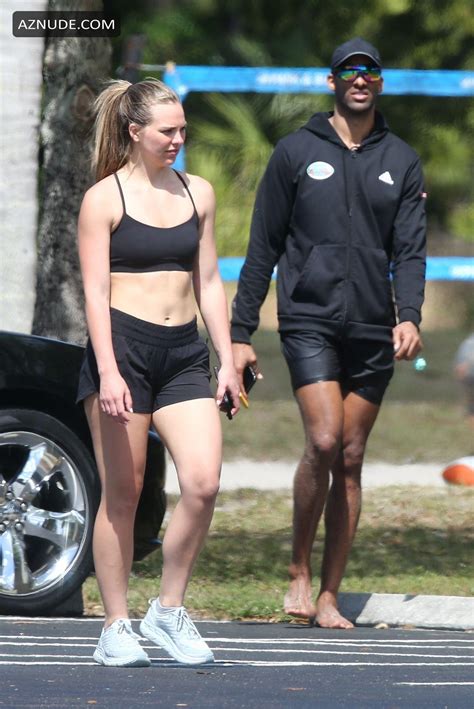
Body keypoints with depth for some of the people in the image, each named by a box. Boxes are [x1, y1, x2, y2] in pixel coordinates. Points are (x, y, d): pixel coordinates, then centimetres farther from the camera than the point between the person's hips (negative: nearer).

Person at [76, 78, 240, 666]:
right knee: (122, 494, -1)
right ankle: (116, 629, 7)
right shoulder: (104, 198, -2)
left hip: (183, 353, 4)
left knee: (203, 482, -11)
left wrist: (226, 362, 11)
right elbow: (95, 291, -7)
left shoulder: (198, 193, 13)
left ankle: (168, 611, 3)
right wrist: (108, 372, -16)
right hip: (122, 346, -4)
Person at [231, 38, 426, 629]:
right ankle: (299, 572, -2)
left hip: (373, 332, 3)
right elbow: (264, 248, 6)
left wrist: (409, 316, -13)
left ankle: (329, 596, 8)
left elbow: (409, 248, 5)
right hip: (309, 320, -3)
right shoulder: (297, 153, 4)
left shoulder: (401, 162, 11)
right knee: (324, 443, -19)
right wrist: (241, 332, 2)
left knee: (351, 460, 3)